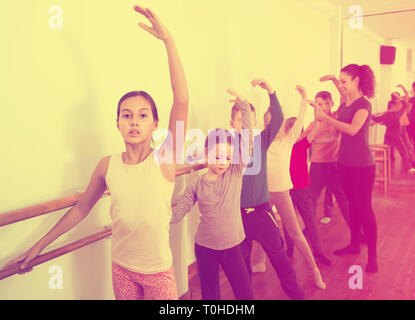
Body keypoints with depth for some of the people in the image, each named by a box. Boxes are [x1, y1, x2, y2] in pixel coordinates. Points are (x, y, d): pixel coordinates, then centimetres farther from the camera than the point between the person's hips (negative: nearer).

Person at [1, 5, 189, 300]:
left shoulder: (164, 159, -16)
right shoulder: (107, 167, -9)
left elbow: (182, 100, -29)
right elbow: (81, 209, 6)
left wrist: (168, 40, -34)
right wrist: (38, 246, 12)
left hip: (158, 272, -2)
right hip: (121, 268, 2)